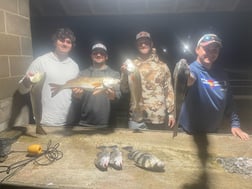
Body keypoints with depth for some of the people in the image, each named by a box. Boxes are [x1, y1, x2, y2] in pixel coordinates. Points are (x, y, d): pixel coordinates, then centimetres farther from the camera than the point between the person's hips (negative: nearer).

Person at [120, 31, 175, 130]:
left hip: (158, 117, 1)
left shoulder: (162, 66, 8)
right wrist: (124, 74, -15)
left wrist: (171, 112, 1)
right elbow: (124, 89, 3)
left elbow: (169, 90, 6)